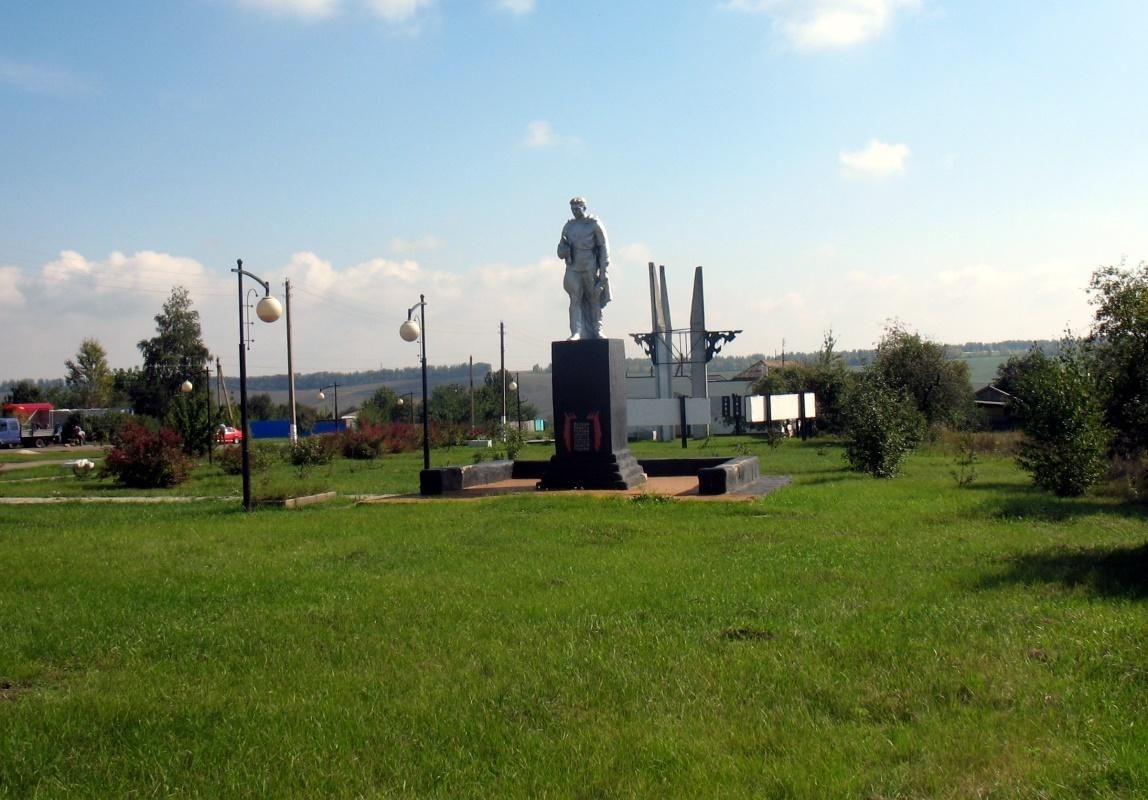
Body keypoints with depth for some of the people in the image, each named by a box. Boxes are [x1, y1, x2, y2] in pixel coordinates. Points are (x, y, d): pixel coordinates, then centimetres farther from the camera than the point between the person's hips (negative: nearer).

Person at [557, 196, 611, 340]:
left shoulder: (595, 224, 0)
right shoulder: (568, 226, 11)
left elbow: (604, 248, -2)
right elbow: (561, 252, 16)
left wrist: (603, 271, -9)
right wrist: (564, 247, -9)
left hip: (590, 267, -2)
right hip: (573, 268, 3)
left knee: (594, 300, 5)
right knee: (575, 300, -7)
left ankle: (597, 331, 12)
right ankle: (576, 332, -13)